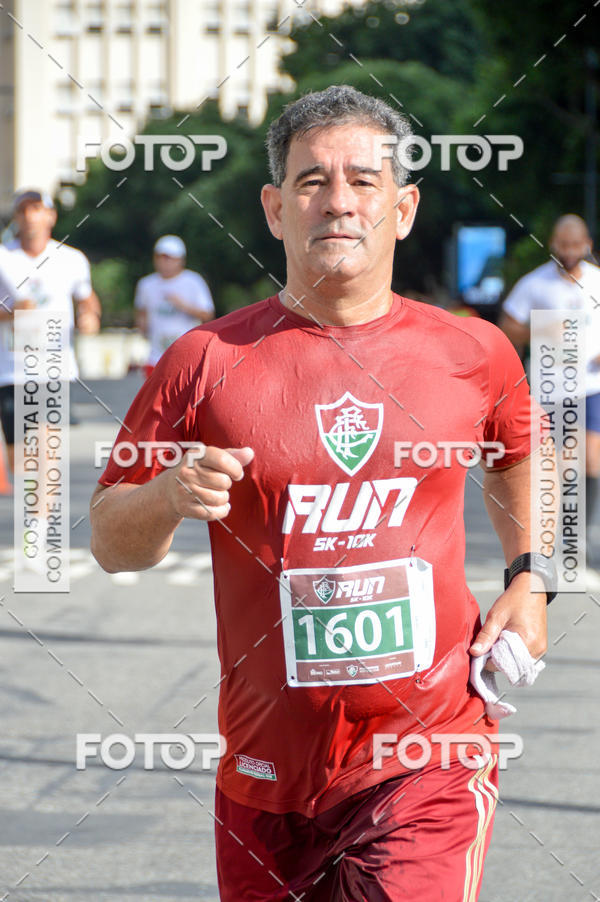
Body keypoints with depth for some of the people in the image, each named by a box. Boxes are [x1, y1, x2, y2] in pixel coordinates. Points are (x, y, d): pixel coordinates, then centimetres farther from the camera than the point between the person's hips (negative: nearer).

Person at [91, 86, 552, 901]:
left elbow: (519, 457, 26)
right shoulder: (205, 361, -2)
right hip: (267, 767, 1)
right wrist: (166, 497, -17)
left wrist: (529, 581, 12)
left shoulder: (475, 355, 3)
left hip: (431, 763, -1)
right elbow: (110, 542, 4)